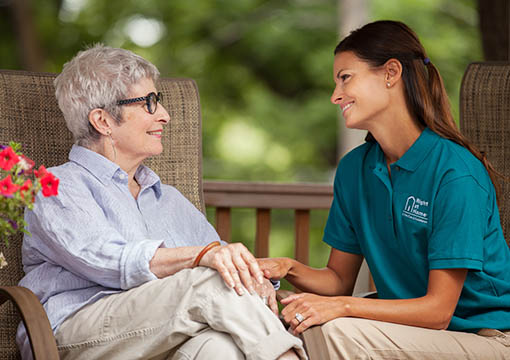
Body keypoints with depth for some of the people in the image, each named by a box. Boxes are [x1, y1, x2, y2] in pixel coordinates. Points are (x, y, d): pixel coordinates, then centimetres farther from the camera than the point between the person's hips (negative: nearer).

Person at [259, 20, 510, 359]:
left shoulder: (456, 172, -19)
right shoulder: (354, 167, 4)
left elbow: (438, 311, -19)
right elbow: (340, 278, 9)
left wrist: (342, 306, -28)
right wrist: (291, 268, -12)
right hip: (411, 327, 6)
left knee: (339, 331, -27)